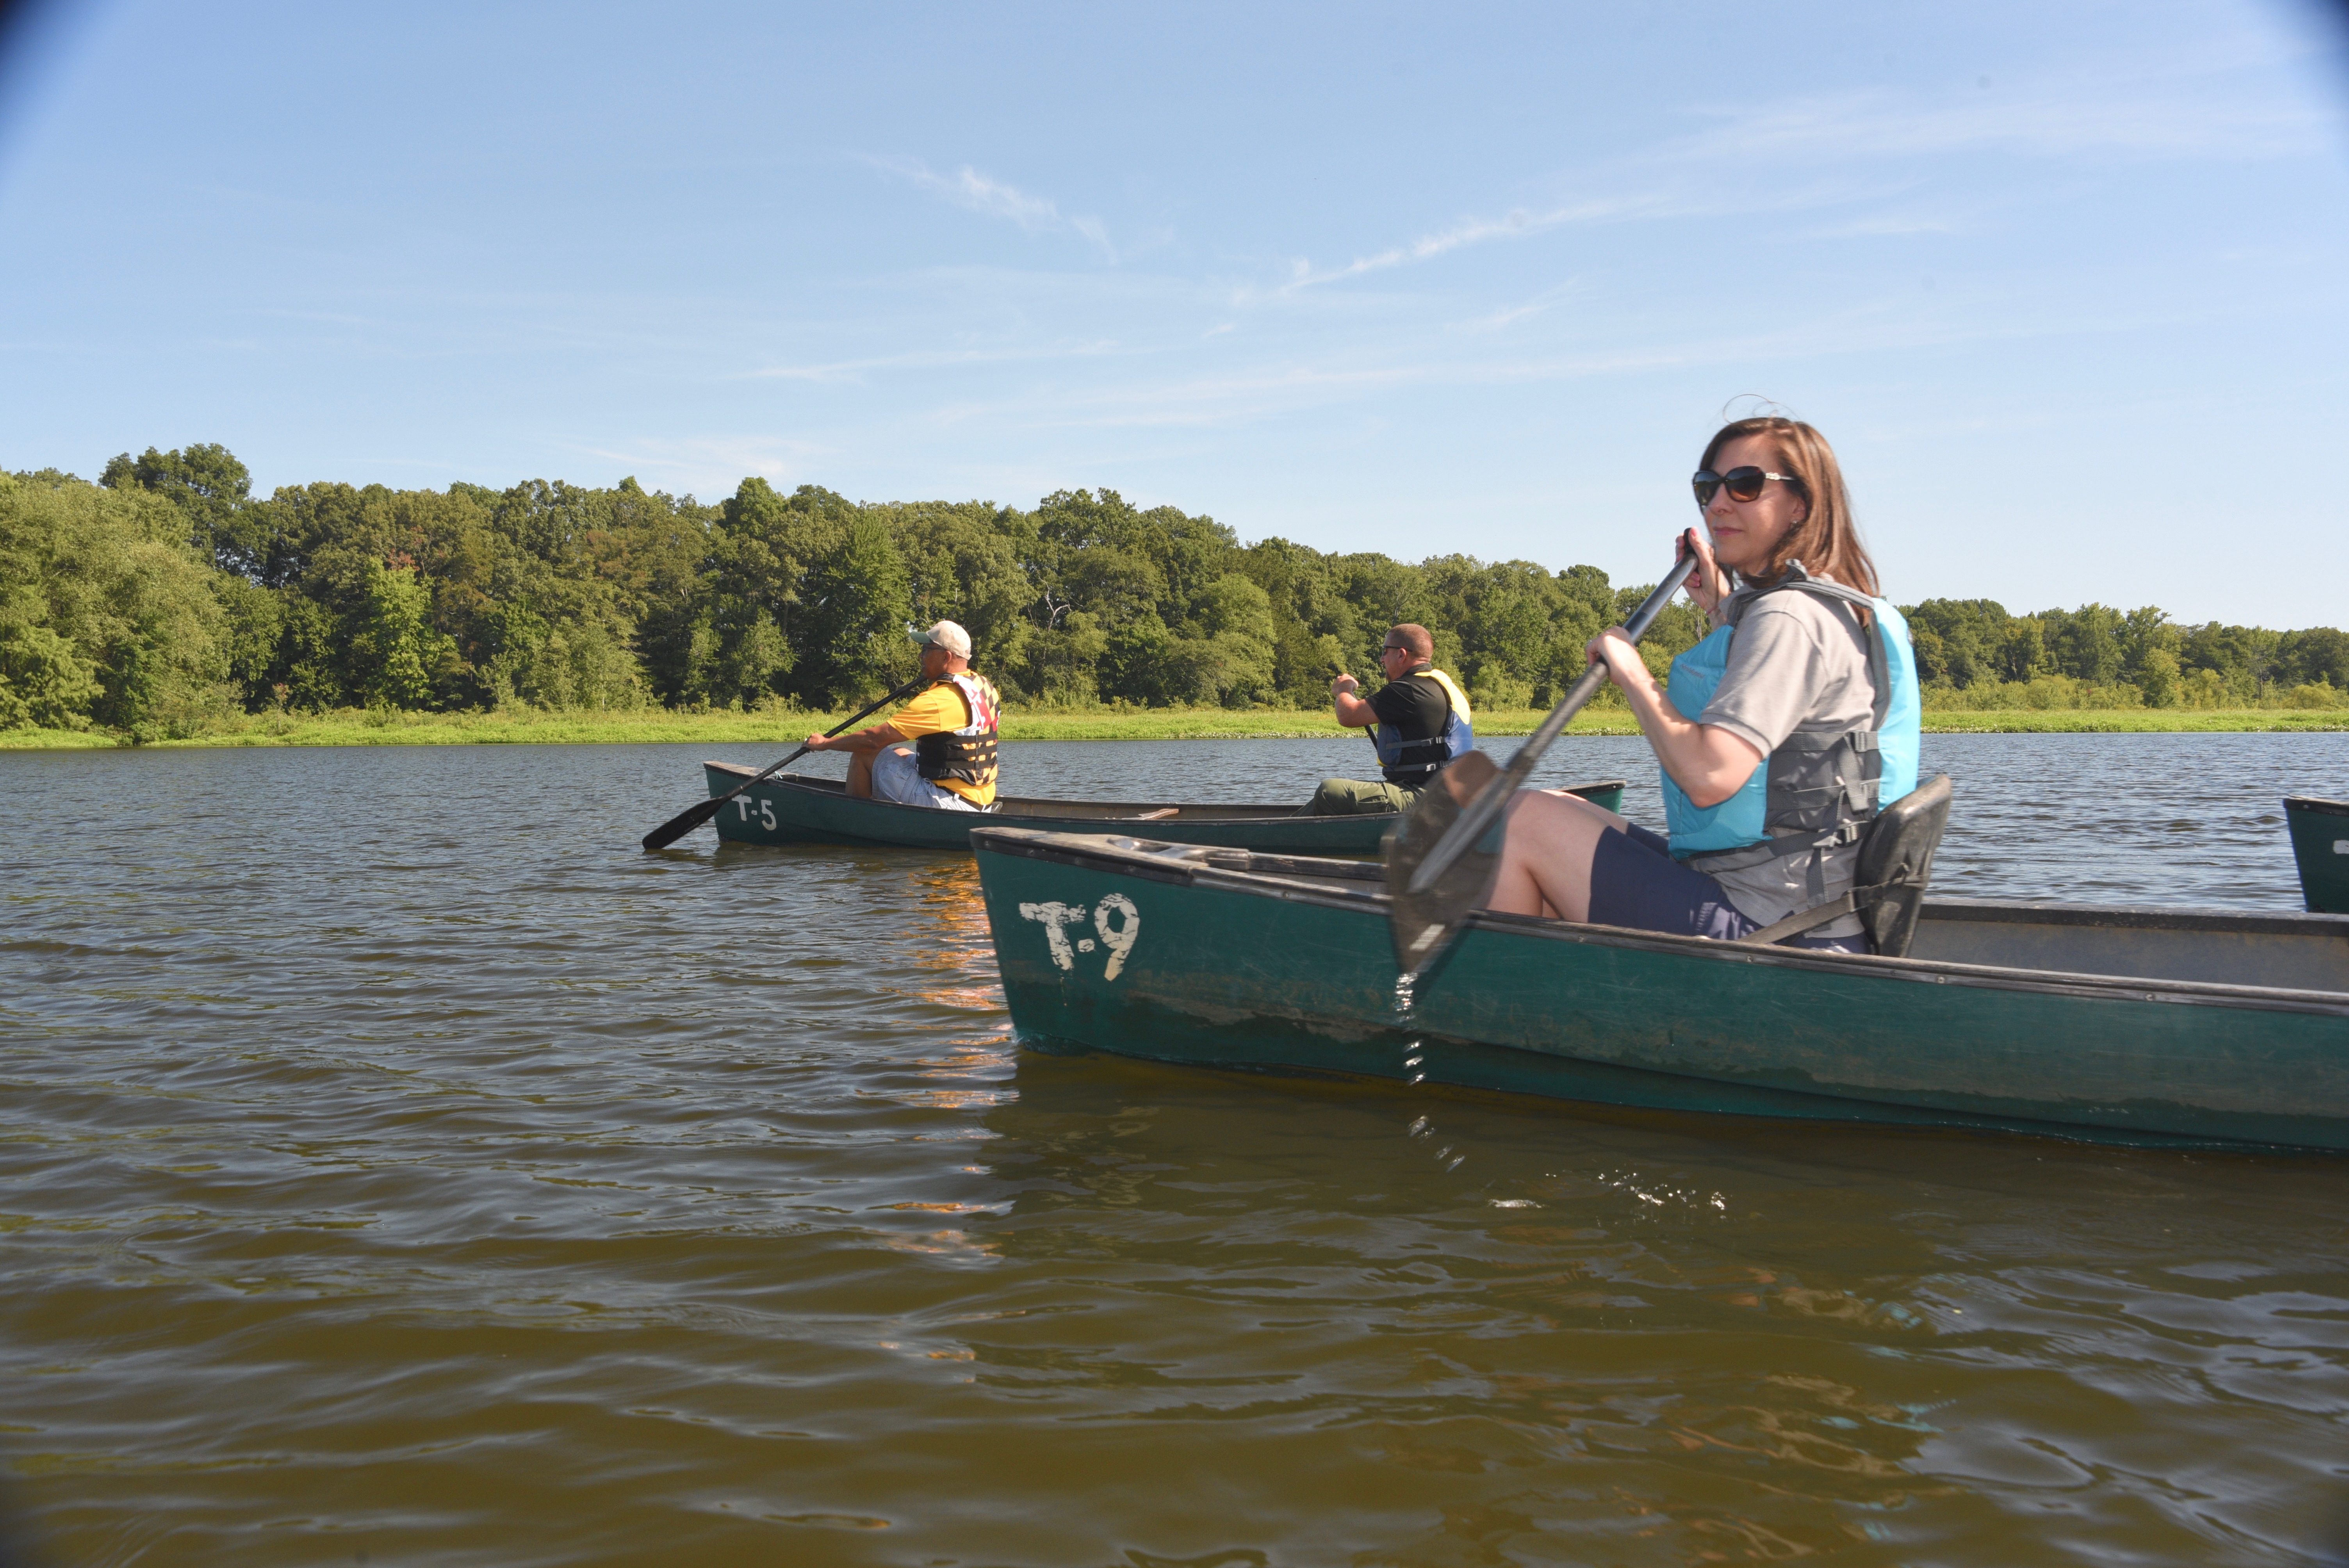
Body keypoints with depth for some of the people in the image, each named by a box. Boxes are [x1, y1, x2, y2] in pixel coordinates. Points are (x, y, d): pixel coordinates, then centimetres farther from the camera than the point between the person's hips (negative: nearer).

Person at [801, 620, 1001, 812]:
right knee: (900, 754, 27)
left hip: (949, 804, -9)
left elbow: (873, 739, -16)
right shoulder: (985, 686, 5)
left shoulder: (936, 700, -20)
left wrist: (824, 743, -3)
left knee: (864, 755, 0)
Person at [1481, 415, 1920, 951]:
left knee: (1525, 818, -8)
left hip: (1759, 924, -11)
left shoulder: (1791, 618, -18)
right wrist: (1722, 610, 30)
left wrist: (1632, 674, -14)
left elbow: (1709, 776, -29)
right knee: (1560, 813, 19)